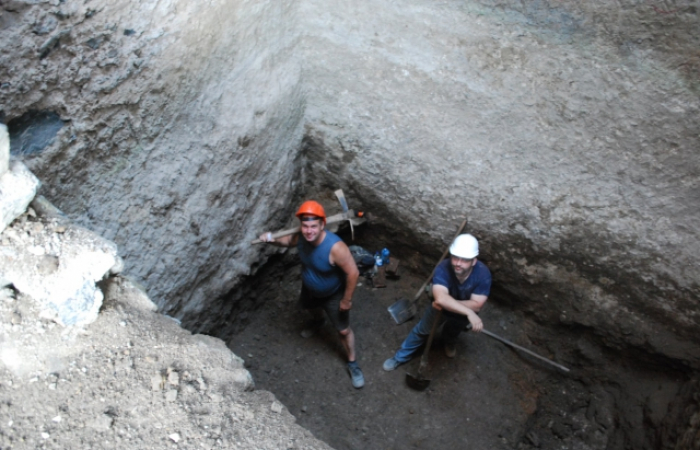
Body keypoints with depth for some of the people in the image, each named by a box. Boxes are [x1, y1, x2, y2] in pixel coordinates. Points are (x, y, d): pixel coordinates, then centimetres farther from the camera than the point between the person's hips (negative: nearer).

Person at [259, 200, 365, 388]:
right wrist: (272, 239, -20)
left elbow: (353, 273, -33)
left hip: (333, 295, -5)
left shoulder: (335, 247, -43)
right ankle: (318, 321, 73)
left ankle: (352, 363, 36)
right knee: (310, 307, 36)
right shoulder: (301, 236, -25)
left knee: (344, 330, 10)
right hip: (309, 288, 6)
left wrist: (346, 299, -23)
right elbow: (288, 240, 0)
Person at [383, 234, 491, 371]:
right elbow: (441, 298, -52)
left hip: (463, 312, 1)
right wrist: (469, 313, -58)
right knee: (422, 330, 6)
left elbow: (476, 305, -34)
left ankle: (450, 340, 28)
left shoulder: (483, 274, -36)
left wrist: (447, 303, -39)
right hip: (440, 307, -1)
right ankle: (401, 357, 31)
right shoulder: (443, 268, -39)